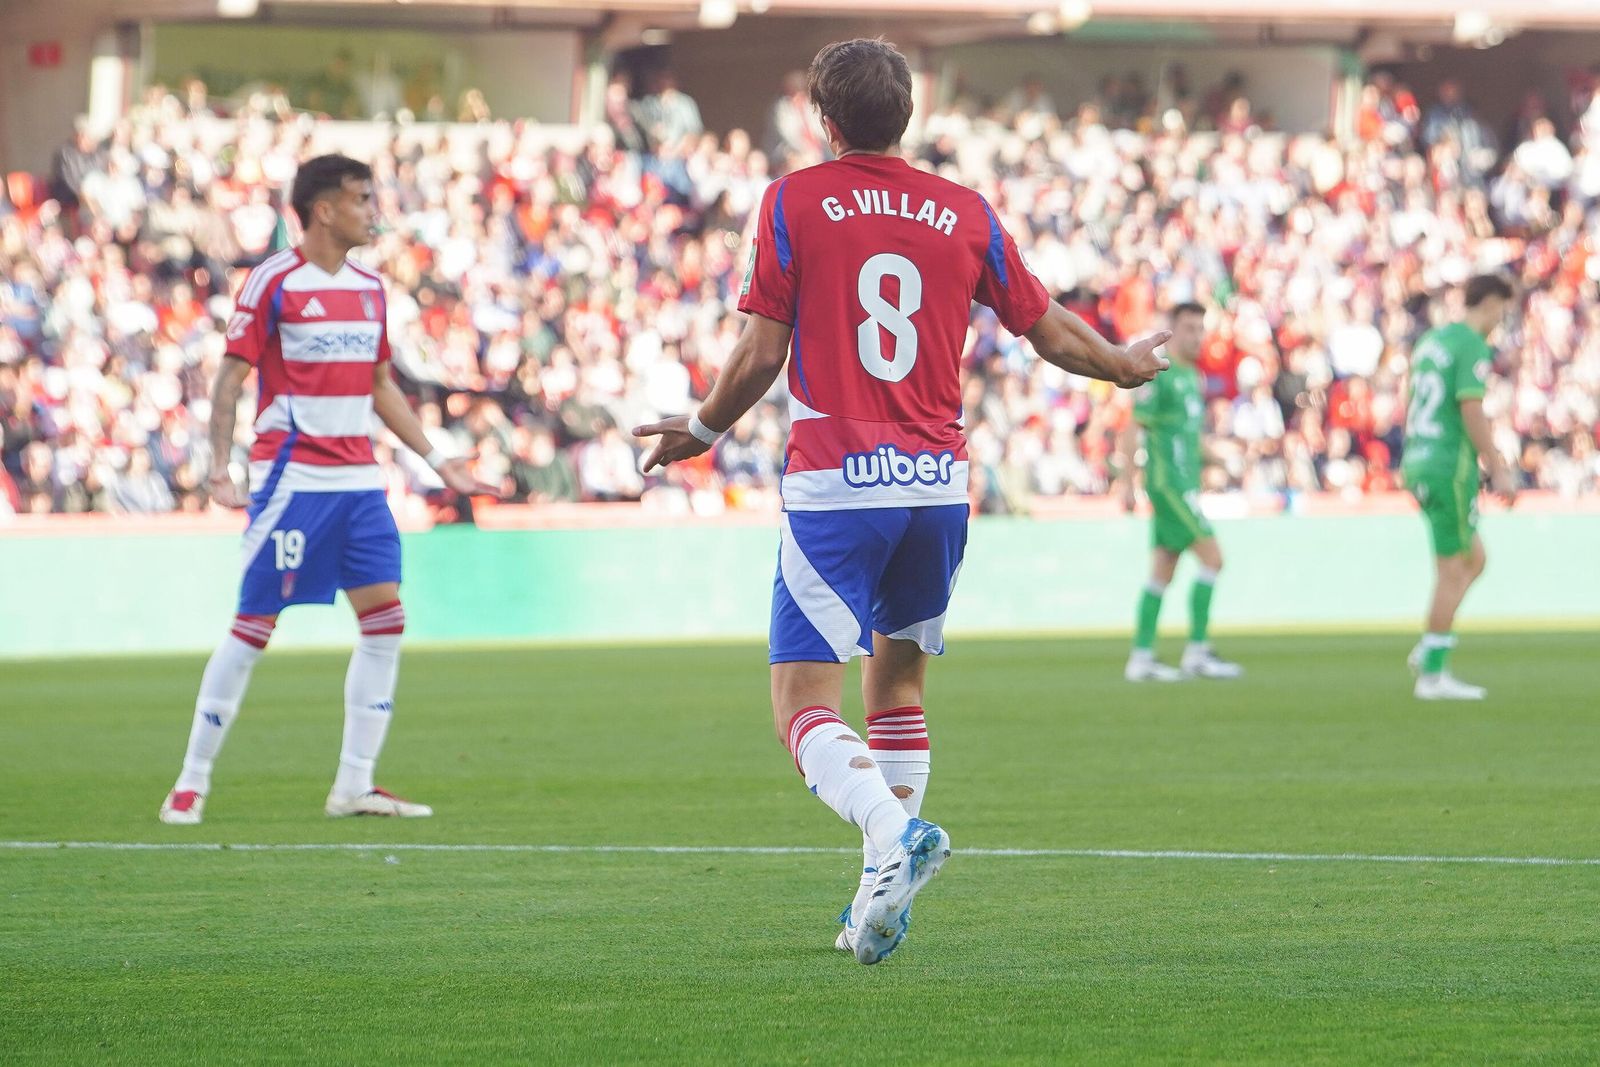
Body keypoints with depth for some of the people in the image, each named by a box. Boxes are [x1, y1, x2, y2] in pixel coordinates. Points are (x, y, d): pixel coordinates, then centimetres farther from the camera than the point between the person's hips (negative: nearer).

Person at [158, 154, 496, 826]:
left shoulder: (369, 287, 14)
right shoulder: (274, 282, -7)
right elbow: (231, 376, -8)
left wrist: (437, 461, 19)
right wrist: (220, 466, -17)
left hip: (358, 479, 7)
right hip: (292, 477, -7)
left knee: (386, 619, 0)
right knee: (254, 624, -6)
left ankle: (354, 785, 6)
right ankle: (191, 783, 2)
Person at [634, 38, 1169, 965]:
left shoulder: (793, 203, -1)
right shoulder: (965, 212, 7)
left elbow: (762, 352, -3)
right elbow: (1051, 332, 15)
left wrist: (704, 431, 15)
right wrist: (1126, 364, 35)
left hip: (833, 485, -4)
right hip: (938, 480, 4)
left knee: (804, 705, -5)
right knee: (899, 678, 21)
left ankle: (893, 827, -32)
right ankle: (885, 896, 16)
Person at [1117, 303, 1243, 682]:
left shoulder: (1192, 376, 17)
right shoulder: (1160, 374, -11)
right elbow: (1132, 430, -13)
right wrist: (1128, 483, -18)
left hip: (1184, 485, 9)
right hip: (1167, 482, -9)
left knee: (1163, 572, 8)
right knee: (1212, 557, -12)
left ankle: (1141, 658, 9)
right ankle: (1197, 652, -10)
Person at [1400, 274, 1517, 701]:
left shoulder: (1432, 341, 16)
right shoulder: (1473, 346, -11)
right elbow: (1471, 411, -19)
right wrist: (1498, 471, -17)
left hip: (1418, 465, 9)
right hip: (1450, 468, -9)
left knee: (1474, 559, 16)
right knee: (1452, 570, -4)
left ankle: (1428, 650, 8)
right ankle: (1433, 674, -3)